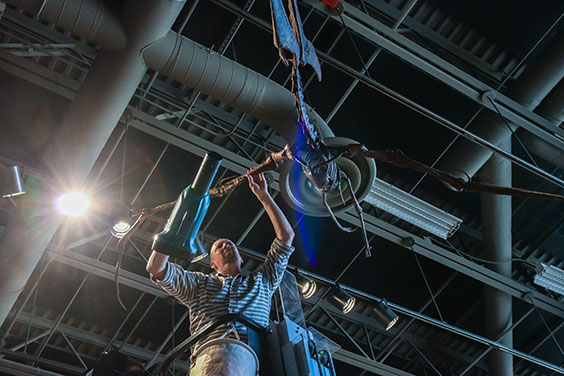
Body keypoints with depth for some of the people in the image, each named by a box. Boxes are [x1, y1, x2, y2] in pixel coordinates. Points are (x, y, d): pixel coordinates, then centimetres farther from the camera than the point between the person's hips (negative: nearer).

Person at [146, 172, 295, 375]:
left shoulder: (260, 281, 37)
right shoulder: (200, 283, 34)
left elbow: (286, 236, 36)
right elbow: (156, 268, 22)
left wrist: (264, 196, 38)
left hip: (256, 352, 3)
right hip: (214, 349, -2)